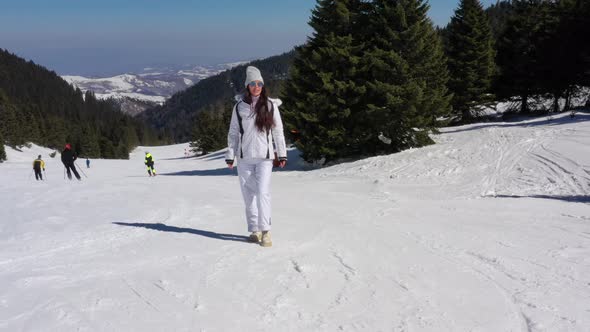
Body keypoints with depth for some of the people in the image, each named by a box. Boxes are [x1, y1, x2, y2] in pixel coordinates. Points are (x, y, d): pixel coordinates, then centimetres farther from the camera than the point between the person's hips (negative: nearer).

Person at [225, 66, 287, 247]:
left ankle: (265, 231, -10)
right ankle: (254, 230, 16)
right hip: (244, 157, 2)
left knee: (263, 192, -14)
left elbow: (278, 131, 6)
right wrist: (230, 155, 4)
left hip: (265, 156, -2)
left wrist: (282, 154, 4)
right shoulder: (239, 106, 5)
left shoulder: (270, 105, 3)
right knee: (248, 195, 6)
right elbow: (233, 132, 9)